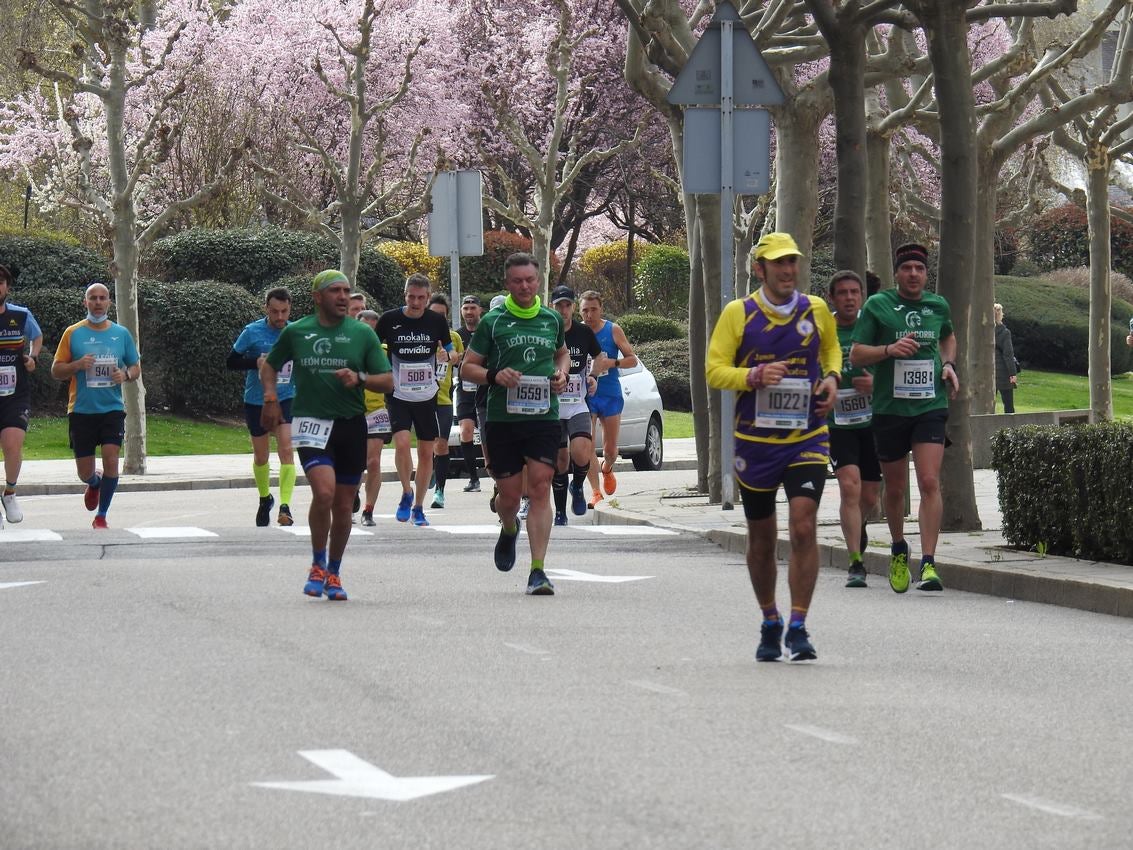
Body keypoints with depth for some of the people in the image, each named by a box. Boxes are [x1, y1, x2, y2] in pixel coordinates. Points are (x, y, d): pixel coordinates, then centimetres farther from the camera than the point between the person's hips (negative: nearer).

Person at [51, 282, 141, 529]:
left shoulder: (122, 333, 6)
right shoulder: (73, 333, 1)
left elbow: (136, 367, 14)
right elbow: (56, 371, 3)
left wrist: (126, 374, -9)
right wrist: (77, 365, -16)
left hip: (112, 409, 0)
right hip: (81, 410, 0)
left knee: (111, 459, -16)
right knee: (85, 472, 4)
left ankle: (101, 516, -2)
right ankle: (94, 484, 42)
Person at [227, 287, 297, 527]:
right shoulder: (252, 332, -8)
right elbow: (232, 361, -4)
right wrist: (256, 362, -19)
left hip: (286, 399, 0)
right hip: (256, 401, 0)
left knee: (286, 449, -18)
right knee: (261, 456, 13)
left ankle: (285, 506, -20)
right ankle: (265, 498, 37)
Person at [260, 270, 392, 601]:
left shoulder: (363, 333, 3)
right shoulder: (296, 332, 3)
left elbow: (387, 381, 3)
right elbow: (269, 365, 19)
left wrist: (359, 379, -16)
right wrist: (270, 397, 2)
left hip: (352, 425, 2)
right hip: (311, 423, -2)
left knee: (343, 505, 7)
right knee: (324, 491, -22)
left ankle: (334, 573, 25)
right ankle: (318, 565, -2)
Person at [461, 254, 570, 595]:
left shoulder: (552, 320, 11)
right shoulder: (492, 322, 2)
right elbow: (468, 366, 5)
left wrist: (561, 374, 8)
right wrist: (494, 376, -15)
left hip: (544, 416, 1)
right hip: (502, 418, -1)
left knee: (540, 489, -10)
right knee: (509, 493, 4)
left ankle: (537, 571, -11)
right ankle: (509, 530, 42)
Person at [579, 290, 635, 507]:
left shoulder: (613, 331, 0)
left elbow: (632, 359, 0)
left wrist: (610, 363, -17)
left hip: (611, 395, 1)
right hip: (585, 395, -1)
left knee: (610, 449, 10)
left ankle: (607, 469, 44)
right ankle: (596, 492, -11)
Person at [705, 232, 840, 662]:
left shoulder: (816, 310, 4)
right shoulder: (738, 313, -2)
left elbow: (831, 348, 24)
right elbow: (714, 369, -3)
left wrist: (832, 377, 3)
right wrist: (753, 376, -20)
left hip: (807, 438, 0)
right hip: (755, 441, 0)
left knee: (803, 526, -16)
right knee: (761, 539, 10)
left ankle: (798, 628, -11)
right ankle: (770, 624, 28)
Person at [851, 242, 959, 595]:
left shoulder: (938, 306, 8)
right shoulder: (877, 306, -1)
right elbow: (856, 354, -2)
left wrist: (949, 365, 10)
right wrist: (890, 349, -18)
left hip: (930, 407, 1)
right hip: (889, 408, 0)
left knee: (929, 482, -15)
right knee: (895, 488, 11)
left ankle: (928, 564, -18)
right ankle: (899, 550, 37)